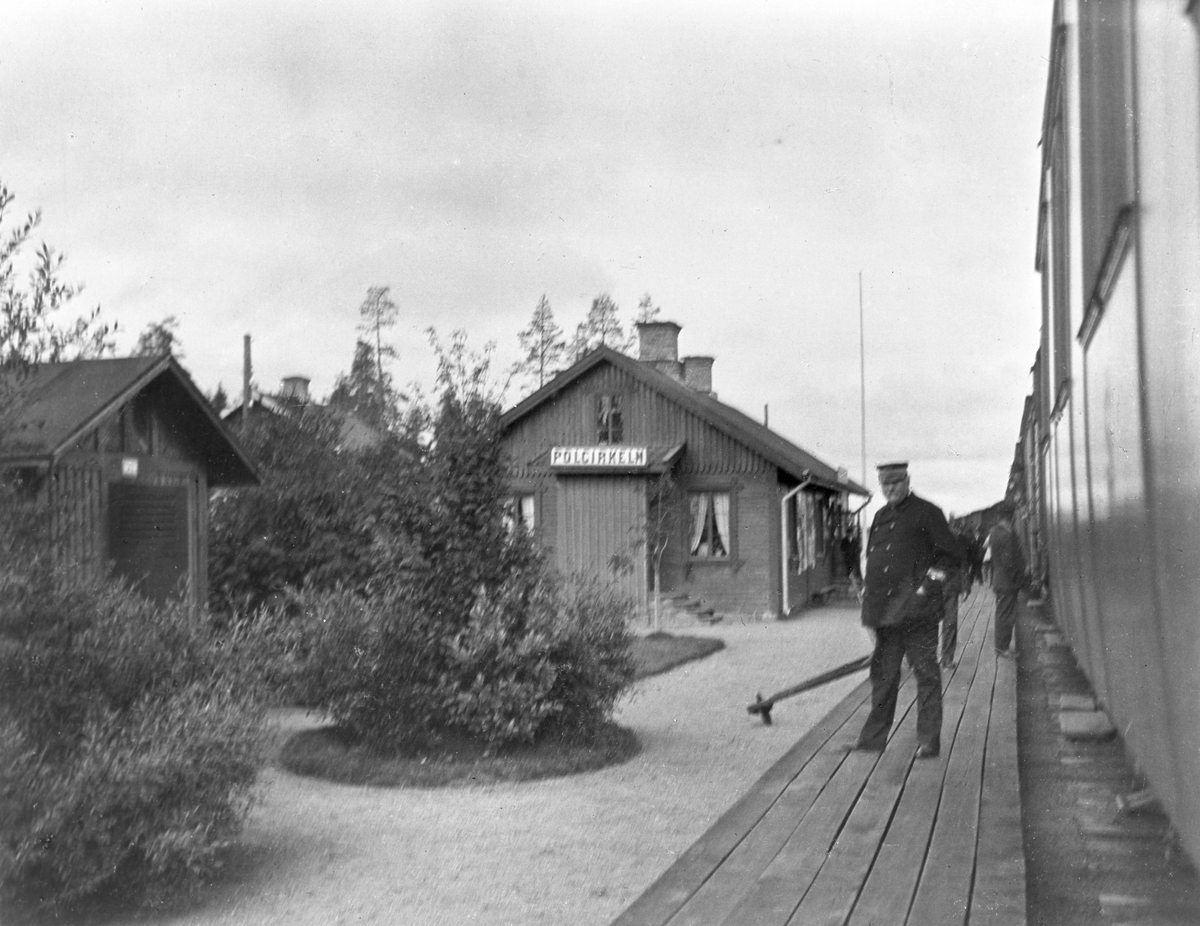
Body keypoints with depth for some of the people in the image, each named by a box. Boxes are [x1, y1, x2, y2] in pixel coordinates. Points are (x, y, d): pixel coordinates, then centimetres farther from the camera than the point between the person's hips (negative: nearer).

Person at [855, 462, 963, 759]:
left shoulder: (927, 513, -3)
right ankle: (874, 736, 19)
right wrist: (871, 600, 15)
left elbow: (953, 555, -3)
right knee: (883, 673, 11)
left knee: (926, 673, -2)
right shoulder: (880, 516, 16)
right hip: (886, 611, 6)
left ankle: (929, 740, 4)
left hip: (916, 609, -6)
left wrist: (929, 582, -9)